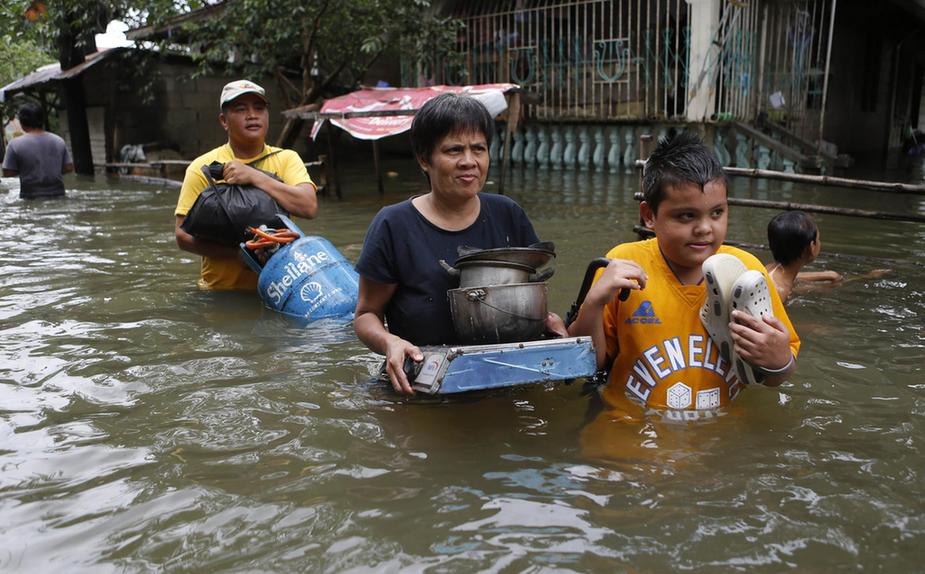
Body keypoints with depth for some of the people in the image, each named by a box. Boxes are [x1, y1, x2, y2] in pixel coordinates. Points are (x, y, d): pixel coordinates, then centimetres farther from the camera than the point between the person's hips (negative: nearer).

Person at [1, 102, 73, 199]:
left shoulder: (15, 144, -9)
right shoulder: (58, 141, 1)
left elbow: (7, 173, -7)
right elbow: (69, 168, 3)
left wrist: (23, 169, 10)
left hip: (31, 198, -3)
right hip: (57, 195, 3)